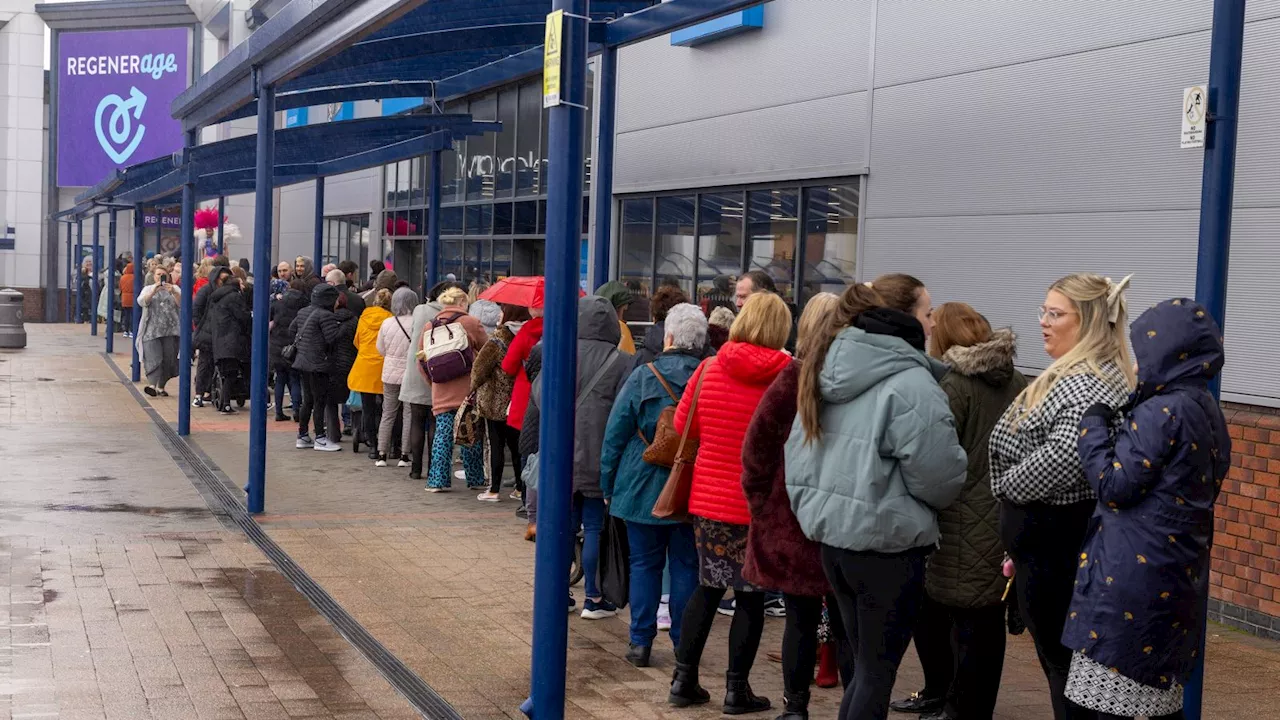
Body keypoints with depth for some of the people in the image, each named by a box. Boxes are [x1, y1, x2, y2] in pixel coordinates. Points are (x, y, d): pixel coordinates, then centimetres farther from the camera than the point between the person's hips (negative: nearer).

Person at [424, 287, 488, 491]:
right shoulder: (470, 323, -3)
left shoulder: (430, 326, 9)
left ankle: (438, 480, 0)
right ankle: (475, 479, 13)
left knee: (443, 434, 5)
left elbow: (421, 362, 12)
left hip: (440, 393, 3)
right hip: (467, 390, -3)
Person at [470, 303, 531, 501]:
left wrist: (474, 387, 5)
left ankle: (494, 490, 4)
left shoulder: (499, 336, -14)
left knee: (495, 445, 3)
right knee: (517, 446, 13)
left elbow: (481, 366, -11)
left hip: (496, 401, -4)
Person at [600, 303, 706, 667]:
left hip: (643, 487, -1)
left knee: (644, 564, 8)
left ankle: (641, 642, 10)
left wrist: (609, 483, 6)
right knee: (685, 565, 10)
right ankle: (684, 644, 14)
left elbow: (616, 433, -4)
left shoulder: (644, 376, -8)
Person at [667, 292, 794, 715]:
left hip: (708, 499, 3)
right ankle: (737, 689, 14)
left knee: (707, 588, 17)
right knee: (751, 595, 9)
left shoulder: (709, 368, -4)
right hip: (759, 505, -3)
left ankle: (684, 679, 19)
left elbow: (683, 424, 6)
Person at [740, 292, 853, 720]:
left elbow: (756, 449, -6)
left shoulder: (790, 381, -8)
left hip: (790, 526, 0)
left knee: (801, 622, 11)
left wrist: (762, 503, 5)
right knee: (847, 628, 11)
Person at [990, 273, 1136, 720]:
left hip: (1053, 542, -10)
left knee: (1060, 657, -2)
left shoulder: (1083, 385, -18)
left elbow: (1062, 457, -31)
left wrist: (1007, 485, -13)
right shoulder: (1106, 376, 15)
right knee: (1069, 657, 16)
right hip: (1061, 536, 10)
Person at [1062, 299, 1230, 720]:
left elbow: (1113, 486, -14)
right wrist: (1118, 424, 15)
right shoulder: (1207, 411, 12)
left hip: (1133, 577, -9)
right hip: (1179, 578, 9)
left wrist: (1094, 423, -3)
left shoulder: (1163, 411, -15)